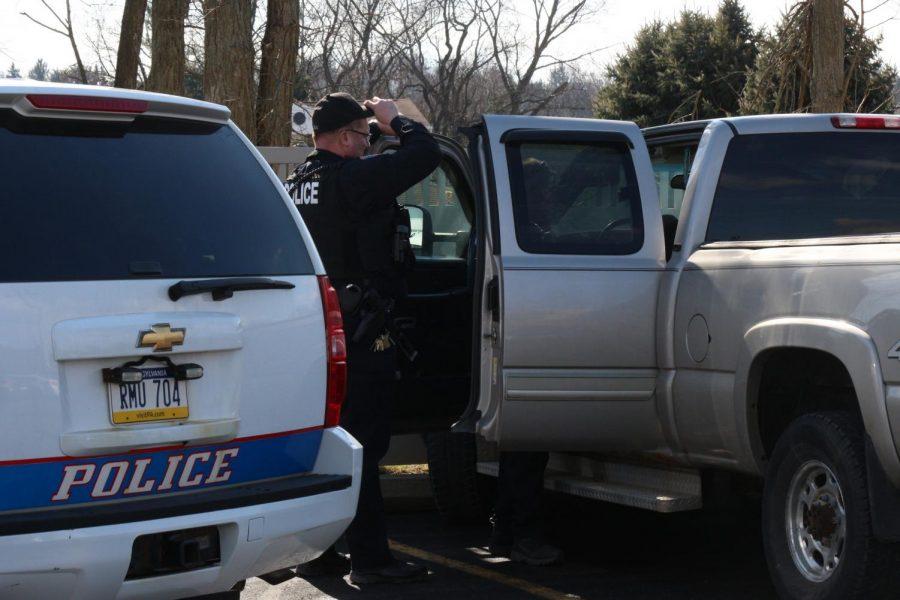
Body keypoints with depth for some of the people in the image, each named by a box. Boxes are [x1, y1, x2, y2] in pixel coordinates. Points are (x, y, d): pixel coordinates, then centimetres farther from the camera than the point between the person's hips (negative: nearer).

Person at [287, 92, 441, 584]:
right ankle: (369, 558, -1)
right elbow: (425, 153, -16)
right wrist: (394, 120, -1)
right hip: (360, 331, -9)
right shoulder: (352, 179, -16)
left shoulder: (298, 183, 11)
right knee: (362, 444, -5)